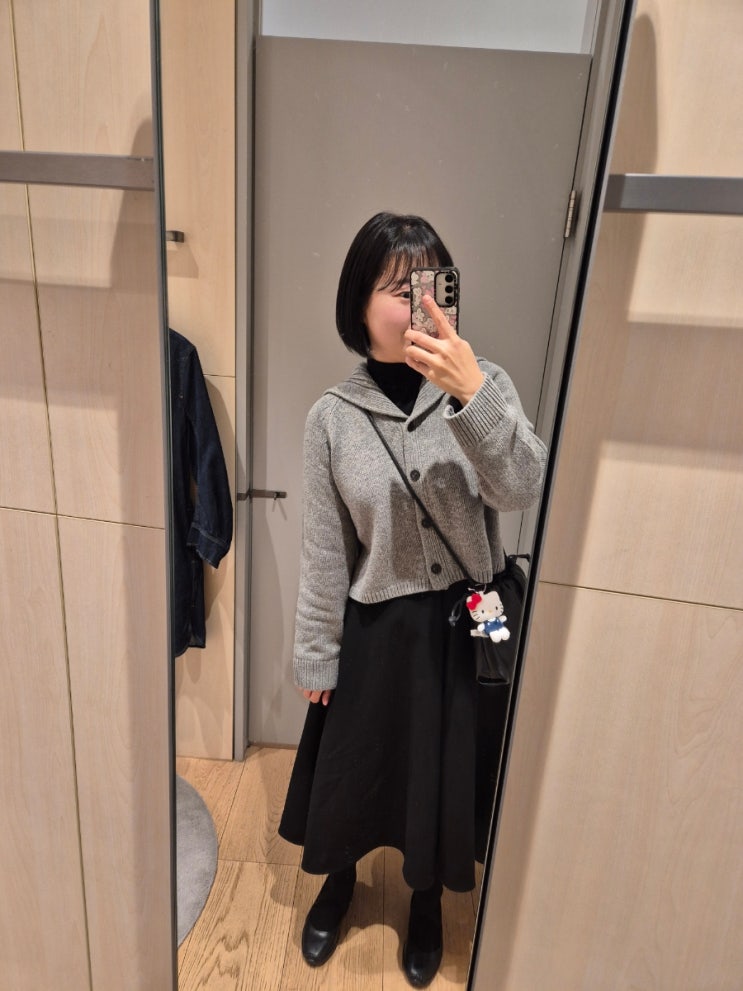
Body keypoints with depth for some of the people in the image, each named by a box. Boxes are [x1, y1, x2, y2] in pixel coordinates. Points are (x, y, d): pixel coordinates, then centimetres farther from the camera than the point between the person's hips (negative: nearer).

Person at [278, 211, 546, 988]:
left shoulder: (482, 383, -8)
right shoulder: (333, 416, -8)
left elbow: (521, 490, -21)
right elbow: (323, 548, -4)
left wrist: (472, 392, -36)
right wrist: (315, 657, 1)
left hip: (465, 623, 0)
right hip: (375, 626, 0)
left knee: (443, 772, 19)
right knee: (354, 768, 20)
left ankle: (426, 901, 52)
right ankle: (339, 882, 54)